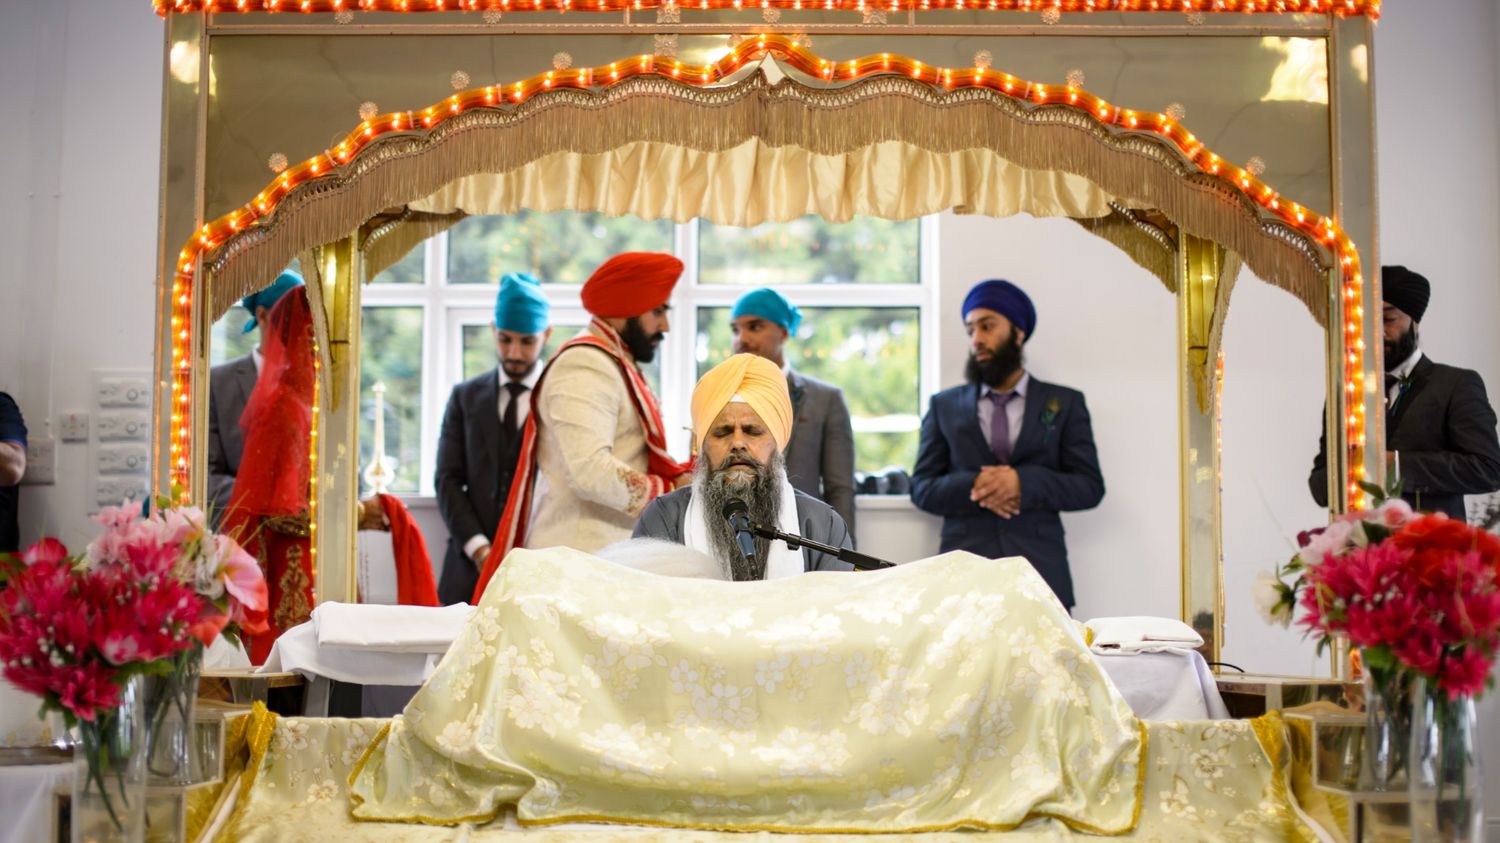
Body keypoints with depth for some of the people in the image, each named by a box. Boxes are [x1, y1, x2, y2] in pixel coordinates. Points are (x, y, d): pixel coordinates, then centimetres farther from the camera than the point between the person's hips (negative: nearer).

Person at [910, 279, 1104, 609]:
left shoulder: (1065, 403, 11)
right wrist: (974, 486, -10)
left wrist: (1023, 482, -12)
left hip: (1040, 572, 0)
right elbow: (922, 488, 10)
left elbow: (1090, 487, 5)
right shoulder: (944, 406, 14)